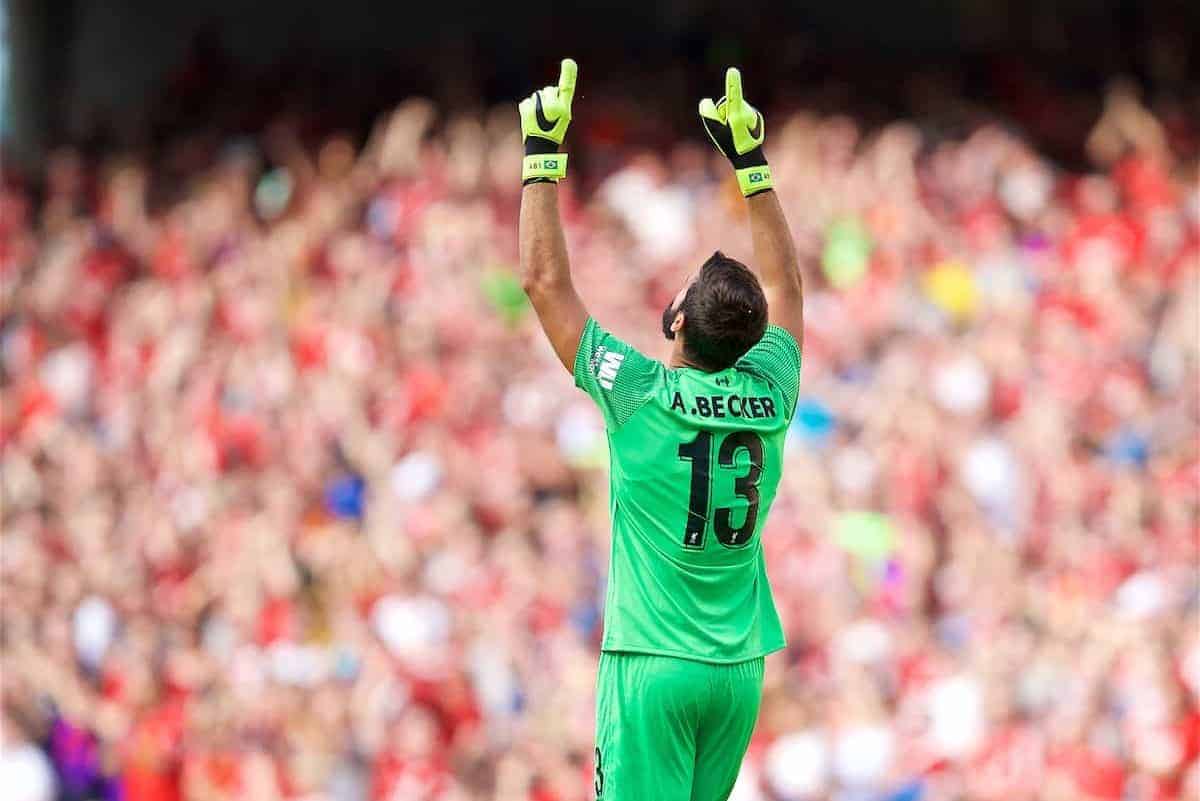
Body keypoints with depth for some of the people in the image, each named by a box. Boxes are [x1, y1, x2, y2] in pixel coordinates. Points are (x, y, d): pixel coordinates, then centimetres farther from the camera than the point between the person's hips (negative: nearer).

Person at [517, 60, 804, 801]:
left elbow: (546, 281, -3)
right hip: (740, 668, 5)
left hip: (653, 665, -5)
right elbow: (785, 283, 19)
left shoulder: (640, 395, -10)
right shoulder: (770, 393, 1)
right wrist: (751, 159, 23)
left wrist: (544, 156, 4)